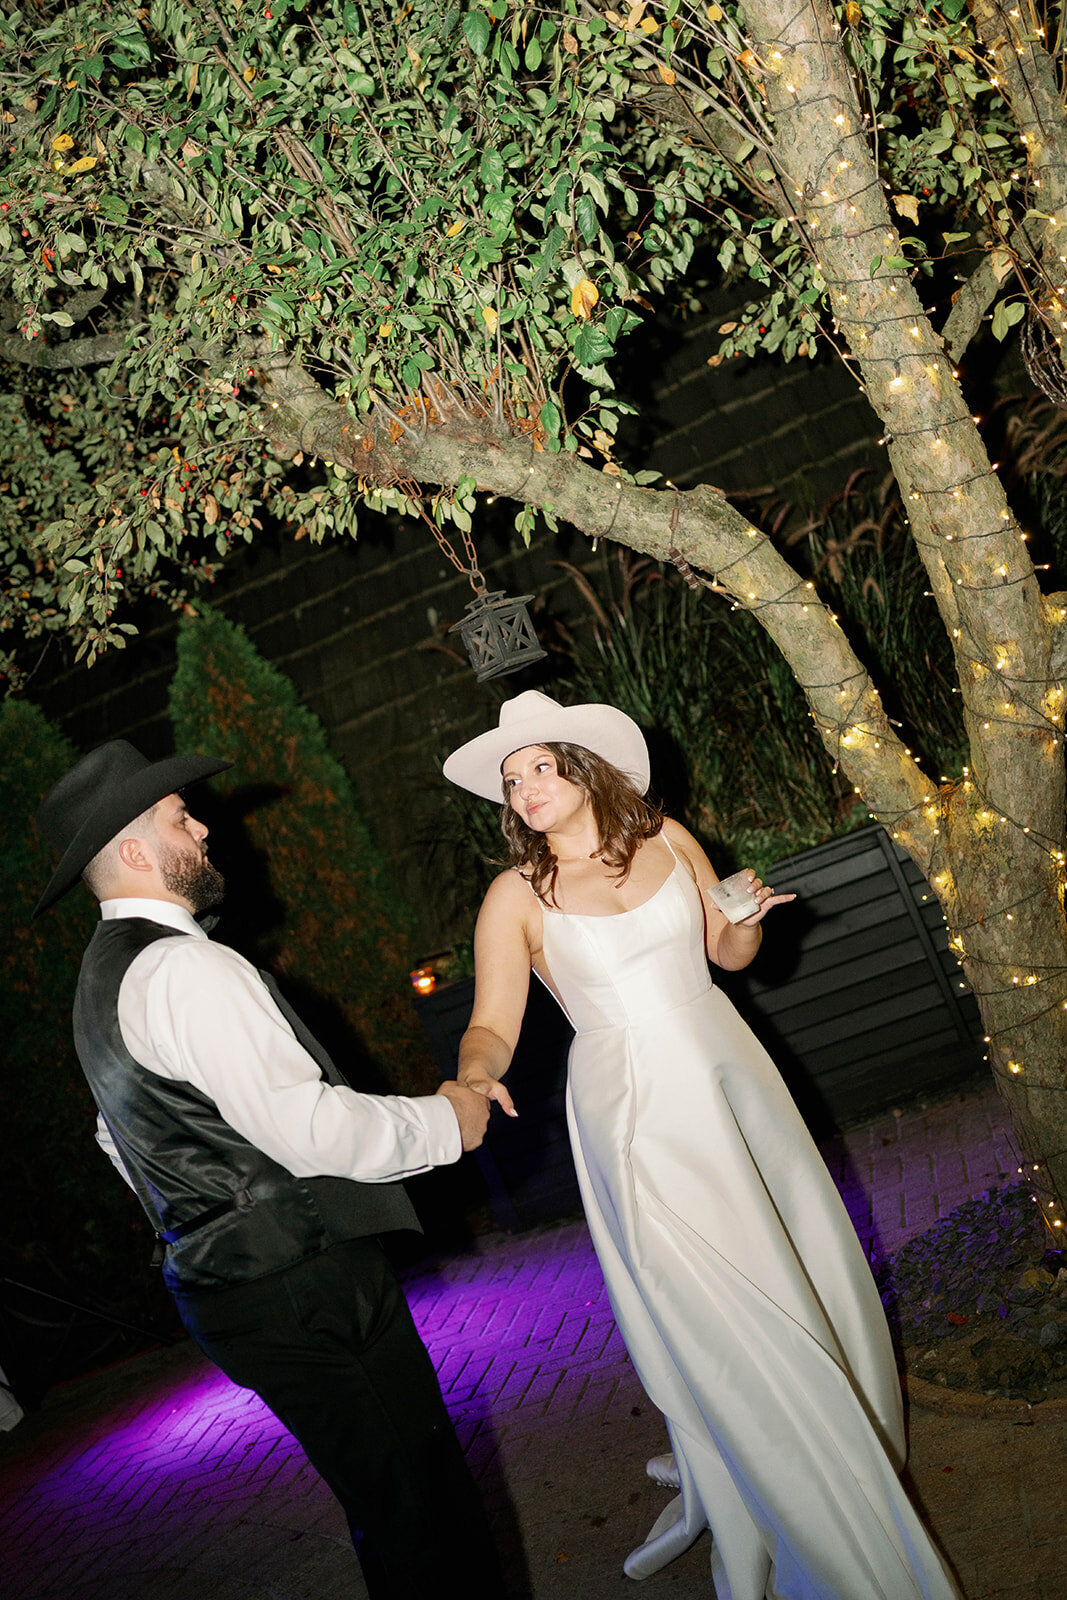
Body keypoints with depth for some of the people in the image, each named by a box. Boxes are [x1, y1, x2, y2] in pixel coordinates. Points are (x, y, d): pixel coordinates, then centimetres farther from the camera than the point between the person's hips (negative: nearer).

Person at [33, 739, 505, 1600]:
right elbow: (308, 1127, -23)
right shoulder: (185, 966, -19)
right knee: (414, 1507, -2)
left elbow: (123, 1139, 25)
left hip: (220, 1281, 10)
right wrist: (444, 1120, -10)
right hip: (301, 1288, -10)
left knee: (392, 1494, 15)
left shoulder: (102, 977, 15)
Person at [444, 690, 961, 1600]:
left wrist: (747, 919, -11)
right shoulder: (516, 898, -8)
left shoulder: (665, 839, 1)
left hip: (727, 1074, 4)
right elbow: (494, 1025, -12)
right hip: (634, 1107, -3)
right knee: (707, 1313, 0)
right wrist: (474, 1074, -33)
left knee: (801, 1268, 14)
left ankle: (845, 1455, 41)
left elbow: (728, 953, 10)